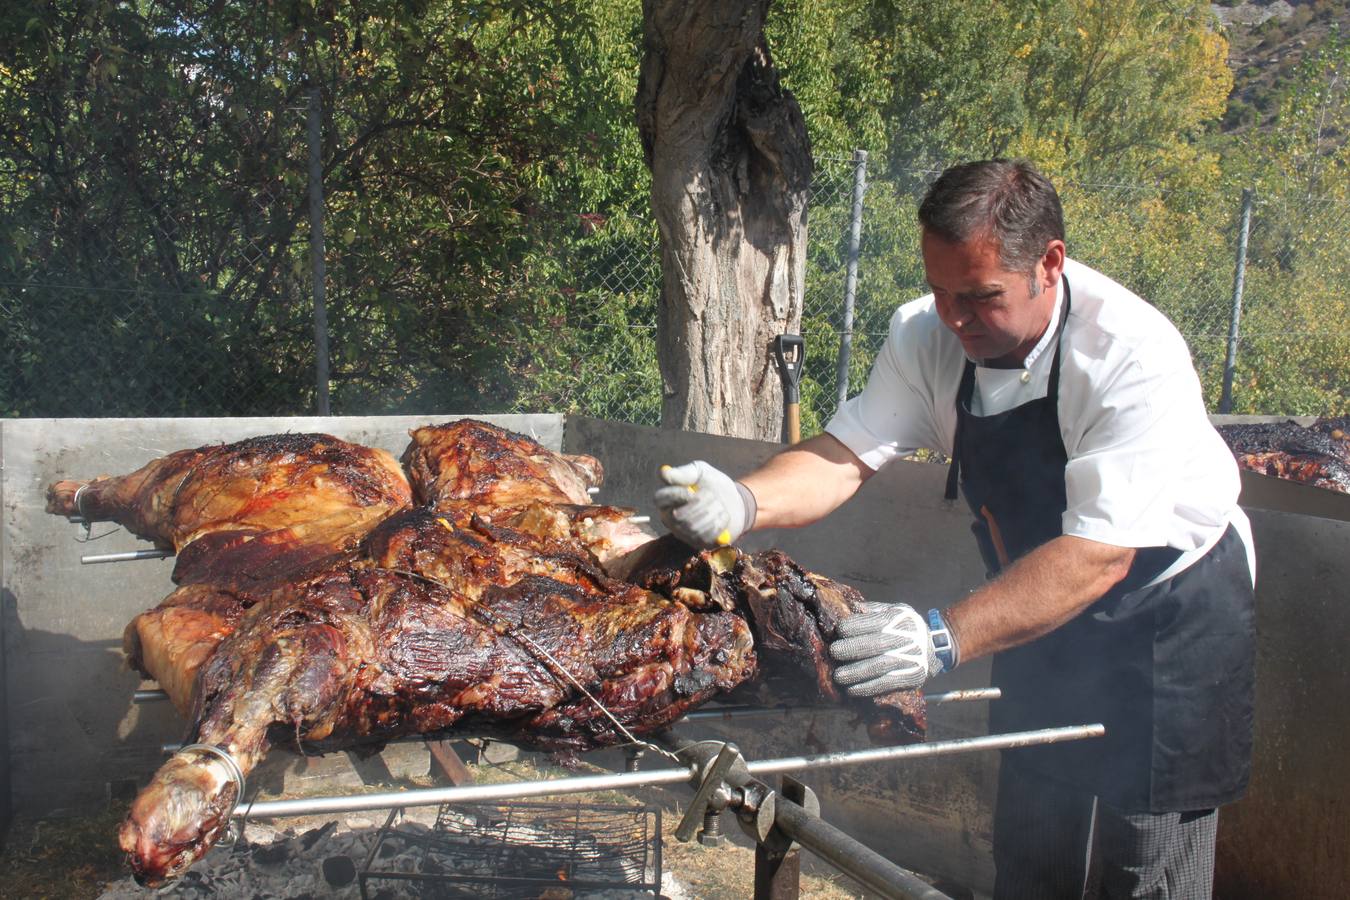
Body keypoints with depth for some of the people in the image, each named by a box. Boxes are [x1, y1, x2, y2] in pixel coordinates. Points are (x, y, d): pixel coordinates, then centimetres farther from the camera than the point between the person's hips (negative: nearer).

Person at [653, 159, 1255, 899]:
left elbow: (1098, 556, -37)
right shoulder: (930, 335, -14)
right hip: (1044, 615, 5)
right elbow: (848, 454, -19)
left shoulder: (1132, 358, -31)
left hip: (1167, 609, -5)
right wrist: (743, 503, -39)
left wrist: (946, 638, -48)